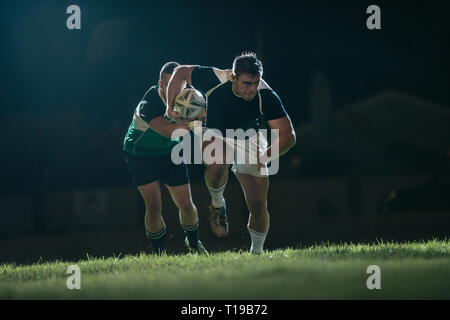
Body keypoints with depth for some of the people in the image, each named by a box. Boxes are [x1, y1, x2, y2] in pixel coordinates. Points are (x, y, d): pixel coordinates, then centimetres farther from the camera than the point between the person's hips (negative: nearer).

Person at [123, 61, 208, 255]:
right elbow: (167, 130, -49)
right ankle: (159, 253, 5)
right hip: (140, 156, -4)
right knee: (154, 207, -14)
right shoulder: (148, 105, -34)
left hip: (170, 153, 4)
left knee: (186, 205, 3)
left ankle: (193, 242, 32)